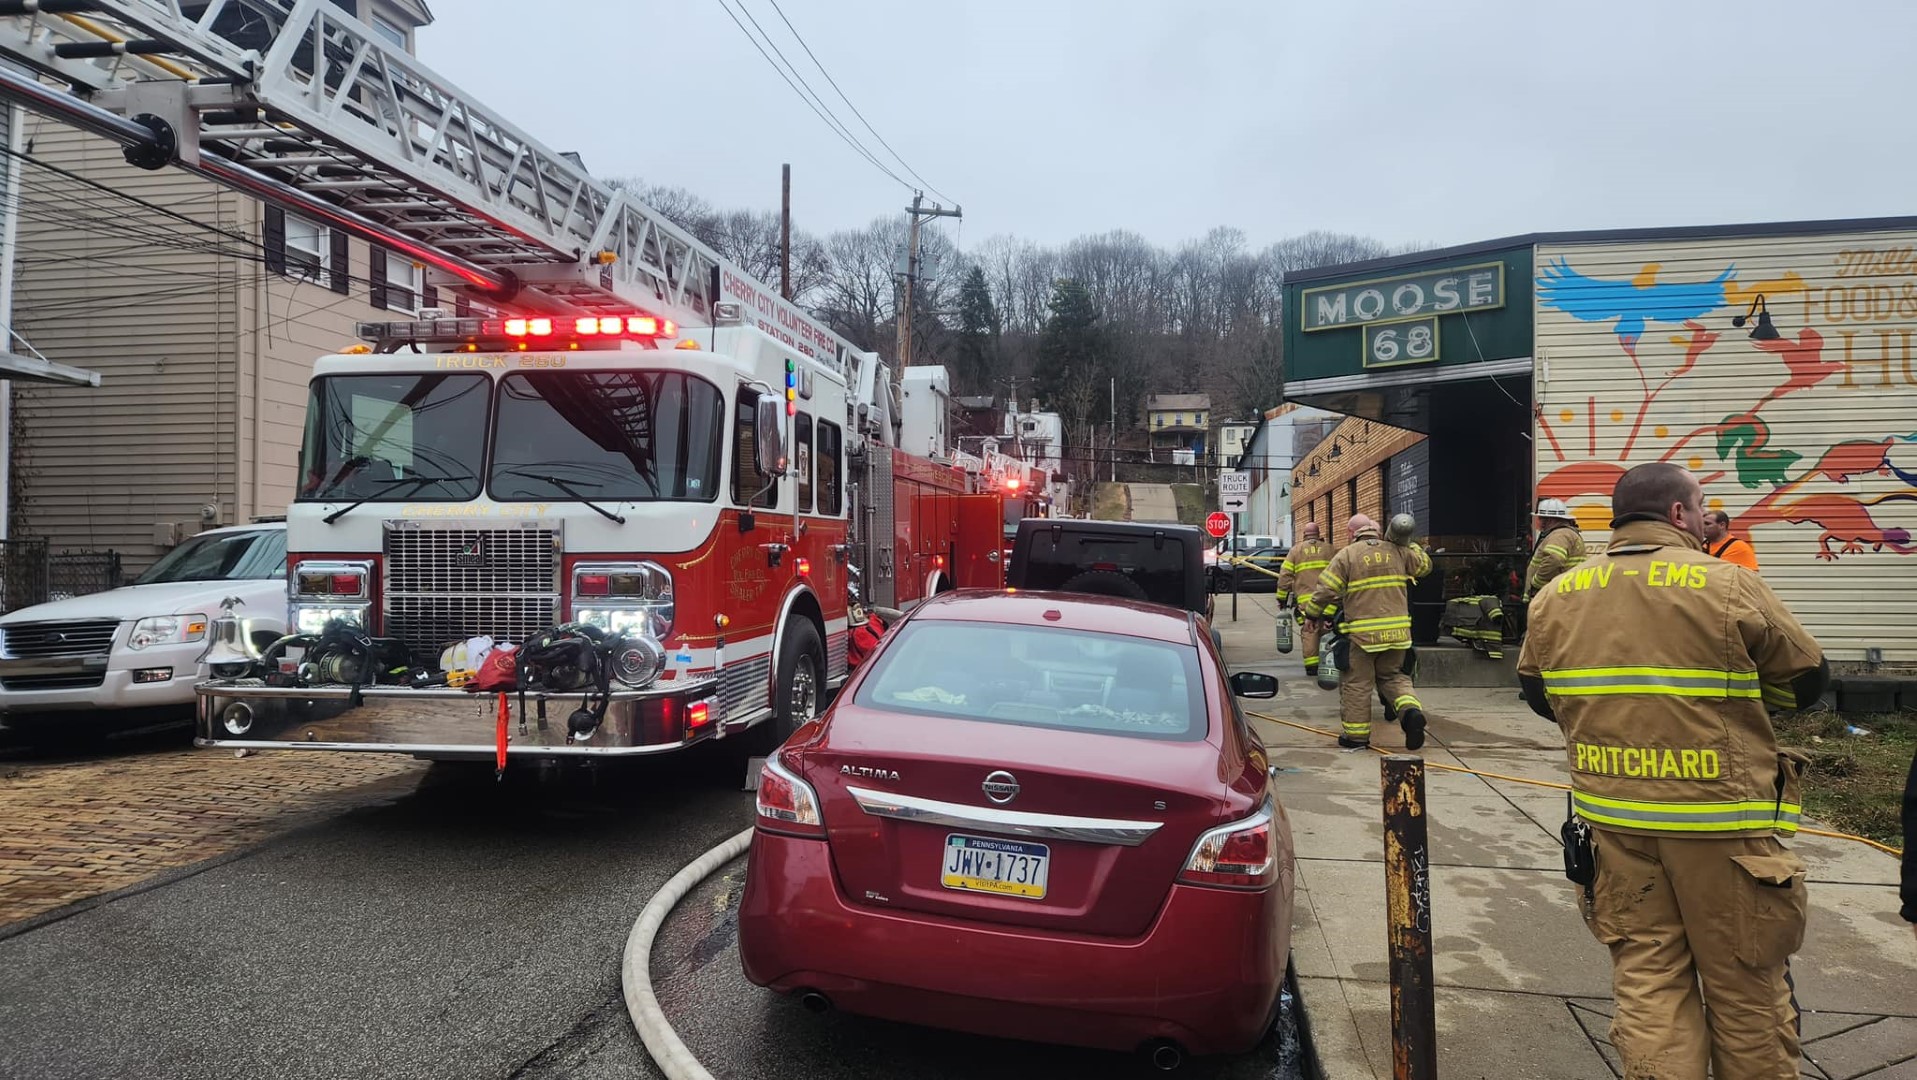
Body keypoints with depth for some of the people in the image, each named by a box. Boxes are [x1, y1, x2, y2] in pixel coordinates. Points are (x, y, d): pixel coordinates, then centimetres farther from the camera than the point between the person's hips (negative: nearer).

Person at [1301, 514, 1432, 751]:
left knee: (1357, 683, 6)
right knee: (1392, 676, 20)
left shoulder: (1346, 555, -4)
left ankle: (1356, 734, 12)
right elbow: (1425, 565, 23)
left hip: (1362, 633, -4)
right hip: (1397, 631, 4)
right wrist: (1409, 544, 34)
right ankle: (1411, 709, -5)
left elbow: (1326, 590, -6)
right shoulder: (1397, 552, 7)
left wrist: (1310, 611, 8)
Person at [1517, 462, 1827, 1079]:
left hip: (1611, 816, 4)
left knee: (1645, 978, 11)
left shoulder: (1556, 596, 2)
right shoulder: (1728, 586, -9)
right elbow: (1808, 679, 2)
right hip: (1719, 818, -3)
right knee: (1746, 986, 12)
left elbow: (1537, 692, 12)